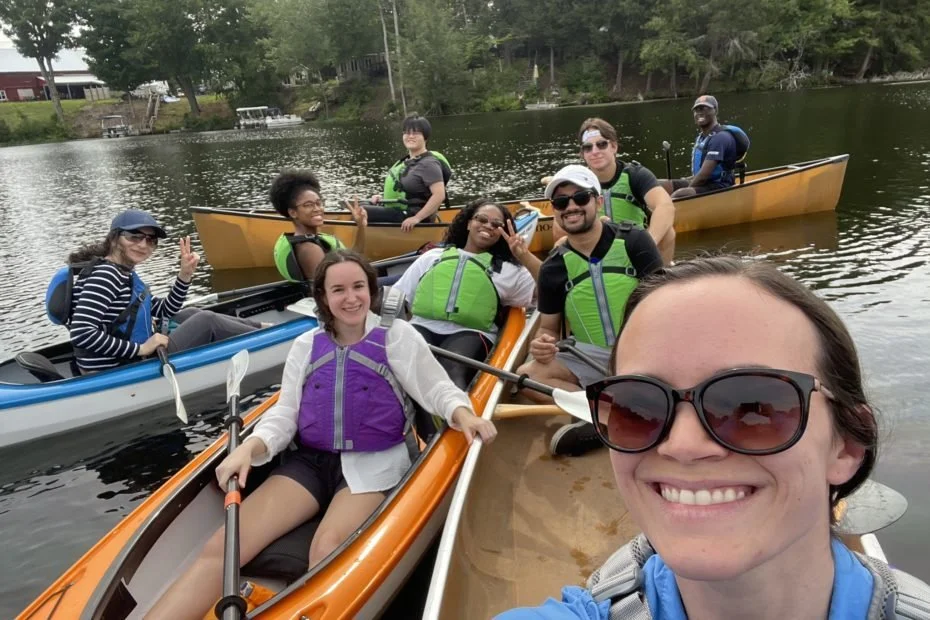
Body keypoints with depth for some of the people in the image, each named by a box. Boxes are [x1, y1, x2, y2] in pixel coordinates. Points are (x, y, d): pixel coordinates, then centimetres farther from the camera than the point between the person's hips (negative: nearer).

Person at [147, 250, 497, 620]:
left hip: (373, 465, -3)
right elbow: (285, 412, 8)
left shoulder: (397, 336, 0)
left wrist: (462, 415, -25)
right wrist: (250, 448, -11)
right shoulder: (306, 346, 10)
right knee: (221, 549, -16)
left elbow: (436, 388, -2)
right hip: (310, 461, 3)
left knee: (326, 552, -34)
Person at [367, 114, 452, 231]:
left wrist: (417, 218, -28)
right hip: (398, 213, 10)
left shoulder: (428, 163, -15)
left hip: (407, 219, -10)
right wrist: (382, 196, 8)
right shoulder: (406, 161, 14)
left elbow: (439, 195, -26)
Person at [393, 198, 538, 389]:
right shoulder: (433, 256, 26)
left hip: (470, 333, -2)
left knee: (453, 372, -38)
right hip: (422, 326, 2)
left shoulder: (508, 270, 22)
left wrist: (526, 256, 4)